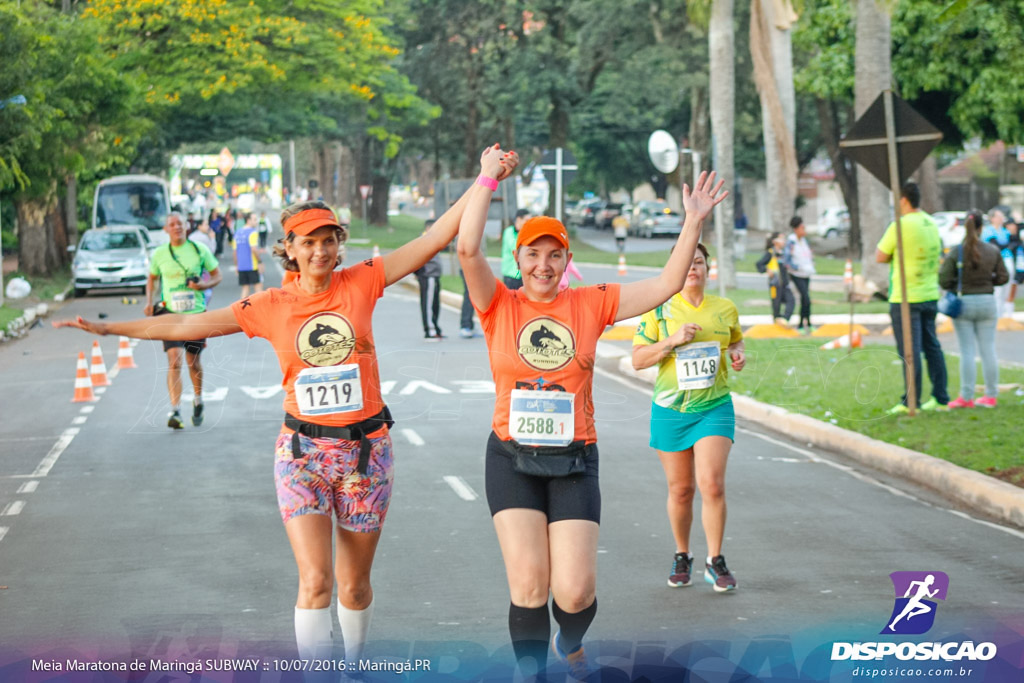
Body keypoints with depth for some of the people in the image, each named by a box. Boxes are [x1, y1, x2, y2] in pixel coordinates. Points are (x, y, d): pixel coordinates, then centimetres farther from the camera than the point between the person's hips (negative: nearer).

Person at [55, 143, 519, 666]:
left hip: (365, 450, 1)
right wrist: (108, 328, 4)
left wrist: (486, 178, -10)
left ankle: (353, 666, 37)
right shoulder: (270, 307, -1)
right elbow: (187, 325, 4)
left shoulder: (360, 283, -2)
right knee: (315, 582, -11)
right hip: (303, 451, 0)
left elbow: (436, 236, -5)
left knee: (354, 584, 12)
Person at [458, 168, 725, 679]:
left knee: (575, 591, -4)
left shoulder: (591, 305, 4)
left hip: (573, 462, 1)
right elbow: (467, 249, -15)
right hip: (512, 460, -1)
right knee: (528, 585, -11)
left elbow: (667, 285, 2)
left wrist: (694, 222, -5)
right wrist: (487, 181, -14)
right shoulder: (499, 306, 0)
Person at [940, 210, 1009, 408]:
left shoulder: (956, 252, -12)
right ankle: (991, 395, 12)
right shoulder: (993, 251, -4)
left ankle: (966, 397, 3)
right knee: (988, 350, 9)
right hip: (987, 302, 2)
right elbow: (1003, 277, 1)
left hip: (963, 303, -2)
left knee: (967, 351, 2)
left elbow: (944, 281, -13)